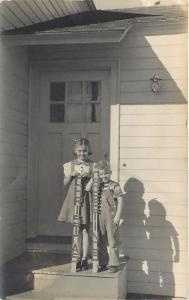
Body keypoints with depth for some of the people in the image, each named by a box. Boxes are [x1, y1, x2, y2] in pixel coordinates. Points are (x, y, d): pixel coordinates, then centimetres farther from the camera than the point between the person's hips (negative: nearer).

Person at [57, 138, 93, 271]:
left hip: (87, 199, -2)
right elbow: (65, 183, 7)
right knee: (77, 230, 7)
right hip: (75, 198, 2)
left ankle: (84, 259, 9)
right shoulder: (70, 165, 6)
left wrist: (89, 176, -16)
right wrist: (71, 175, -11)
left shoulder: (93, 165, 1)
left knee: (85, 229, 1)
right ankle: (79, 258, 15)